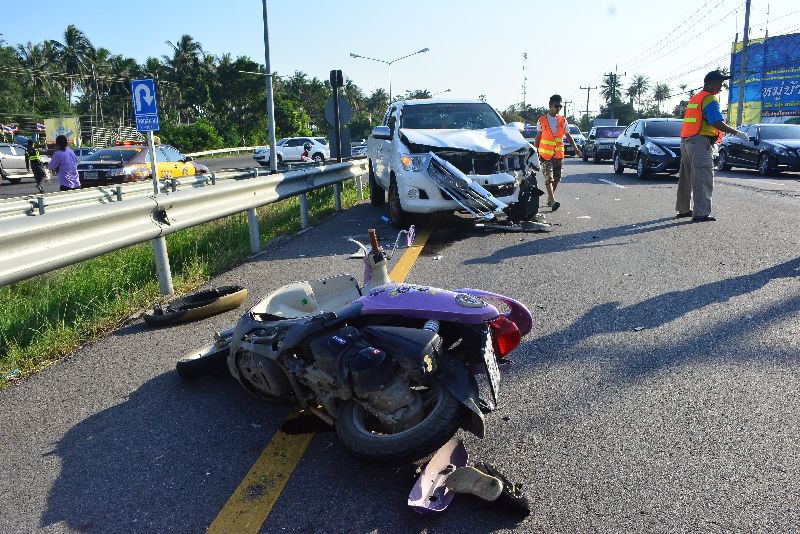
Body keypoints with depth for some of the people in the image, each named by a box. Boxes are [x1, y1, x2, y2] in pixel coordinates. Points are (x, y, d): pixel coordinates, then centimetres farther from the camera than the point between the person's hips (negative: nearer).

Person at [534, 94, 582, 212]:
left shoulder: (563, 120, 8)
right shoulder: (542, 120, 0)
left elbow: (568, 136, 11)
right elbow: (538, 137, 5)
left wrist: (576, 148, -2)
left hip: (558, 154, 4)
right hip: (545, 154, -4)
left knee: (556, 178, 7)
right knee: (549, 178, -11)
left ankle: (549, 198, 22)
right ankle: (552, 201, -17)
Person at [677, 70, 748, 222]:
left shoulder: (694, 98, 20)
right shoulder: (709, 99, -9)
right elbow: (717, 123, -18)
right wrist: (737, 133, -12)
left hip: (686, 141, 10)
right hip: (700, 142, -10)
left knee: (687, 177, 15)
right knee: (703, 179, -11)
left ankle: (683, 209, 23)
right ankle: (701, 213, -16)